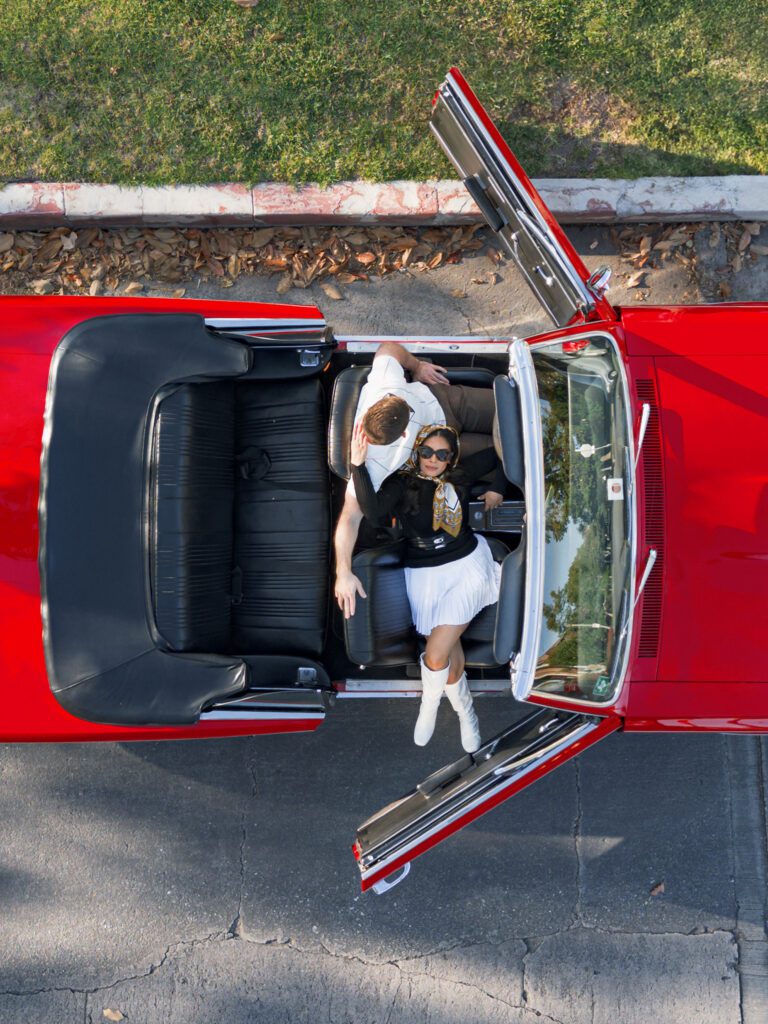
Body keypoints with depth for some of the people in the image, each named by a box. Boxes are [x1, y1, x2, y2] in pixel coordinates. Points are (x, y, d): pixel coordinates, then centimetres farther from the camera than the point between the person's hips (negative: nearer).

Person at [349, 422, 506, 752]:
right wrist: (359, 465, -33)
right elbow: (373, 511, -25)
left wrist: (496, 491, 13)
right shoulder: (401, 483, -5)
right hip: (424, 576, 1)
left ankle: (429, 706, 20)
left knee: (436, 657, -12)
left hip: (465, 566, 0)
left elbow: (499, 453, 17)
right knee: (451, 654, 3)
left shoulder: (460, 476, 2)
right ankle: (467, 717, 31)